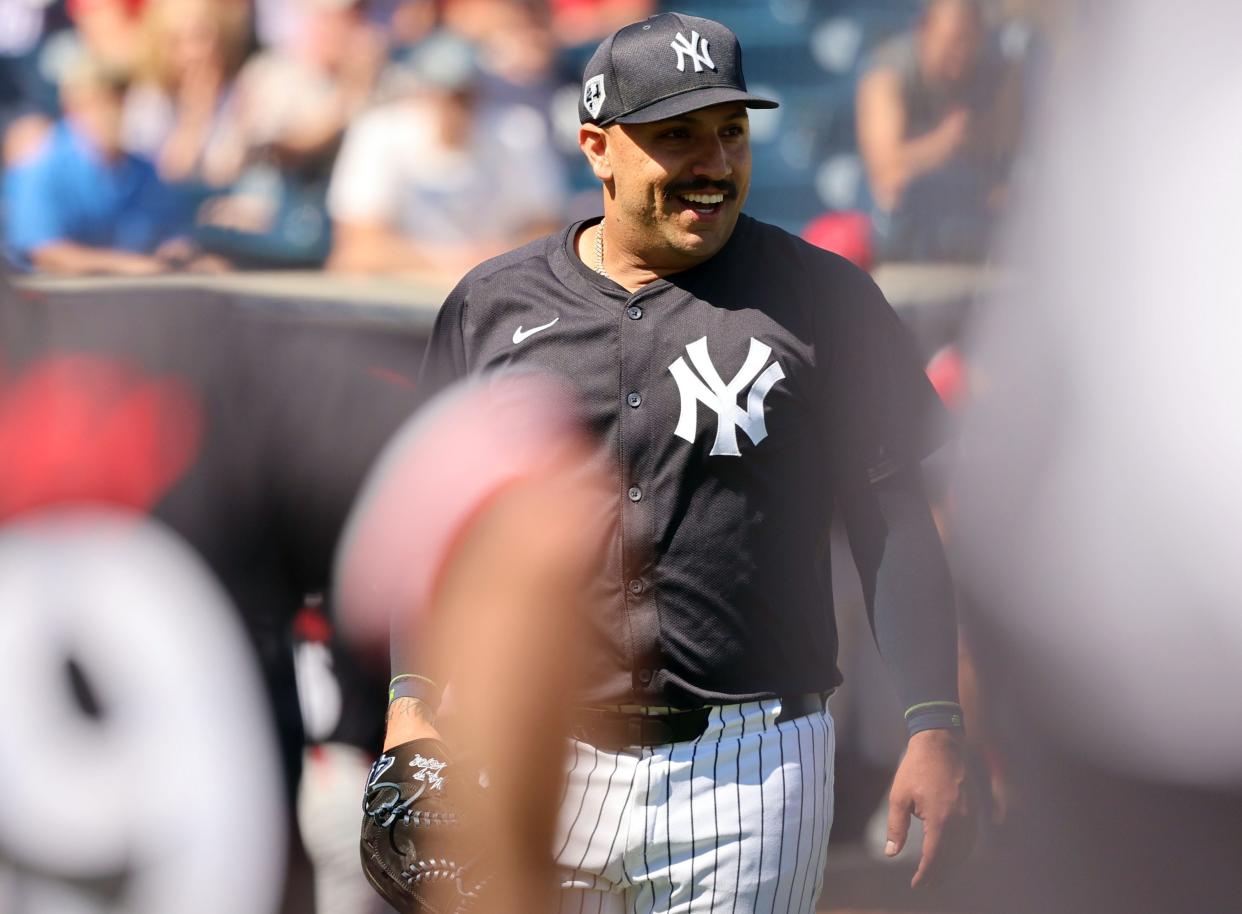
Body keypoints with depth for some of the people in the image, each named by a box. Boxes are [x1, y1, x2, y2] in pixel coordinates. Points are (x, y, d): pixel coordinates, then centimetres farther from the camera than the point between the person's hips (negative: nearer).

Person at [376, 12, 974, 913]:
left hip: (742, 773, -2)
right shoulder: (493, 305, 9)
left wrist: (935, 729, -6)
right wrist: (413, 699, 3)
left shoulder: (823, 299, 3)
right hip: (532, 762, 2)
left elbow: (894, 522, 2)